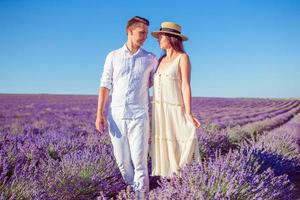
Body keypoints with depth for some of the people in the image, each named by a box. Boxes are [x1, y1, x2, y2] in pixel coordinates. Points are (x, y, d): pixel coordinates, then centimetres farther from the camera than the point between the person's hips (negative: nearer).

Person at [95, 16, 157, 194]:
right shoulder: (113, 56, 8)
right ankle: (132, 189, 28)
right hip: (116, 115, 1)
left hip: (139, 115, -1)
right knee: (122, 160, 8)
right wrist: (100, 114, -3)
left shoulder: (150, 59, 8)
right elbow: (105, 86, 4)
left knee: (139, 160, -5)